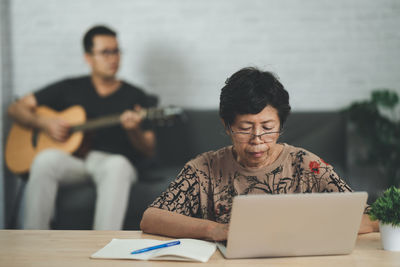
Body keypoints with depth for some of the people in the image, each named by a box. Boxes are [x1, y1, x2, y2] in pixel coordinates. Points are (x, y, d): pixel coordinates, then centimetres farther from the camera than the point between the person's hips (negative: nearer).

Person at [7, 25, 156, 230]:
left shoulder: (135, 96, 12)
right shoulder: (70, 88, 16)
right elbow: (16, 109, 17)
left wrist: (133, 131, -16)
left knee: (117, 165, -38)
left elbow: (149, 150, 6)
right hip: (72, 158, 1)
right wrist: (43, 124, -3)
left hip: (112, 161, -1)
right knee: (46, 159, -34)